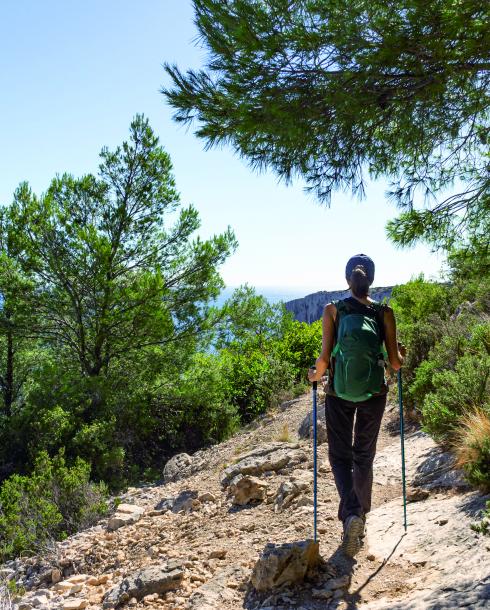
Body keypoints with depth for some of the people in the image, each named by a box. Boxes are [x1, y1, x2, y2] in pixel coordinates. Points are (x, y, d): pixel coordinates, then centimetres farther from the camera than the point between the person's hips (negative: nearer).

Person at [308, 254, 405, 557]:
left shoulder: (333, 310, -7)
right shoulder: (384, 312, -4)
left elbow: (325, 357, -10)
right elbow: (395, 362, -5)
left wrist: (315, 374, 10)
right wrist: (401, 355, 17)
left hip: (339, 394, -1)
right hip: (374, 394, 1)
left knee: (340, 455, 11)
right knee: (364, 455, 18)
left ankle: (351, 514, -11)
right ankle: (361, 515, 29)